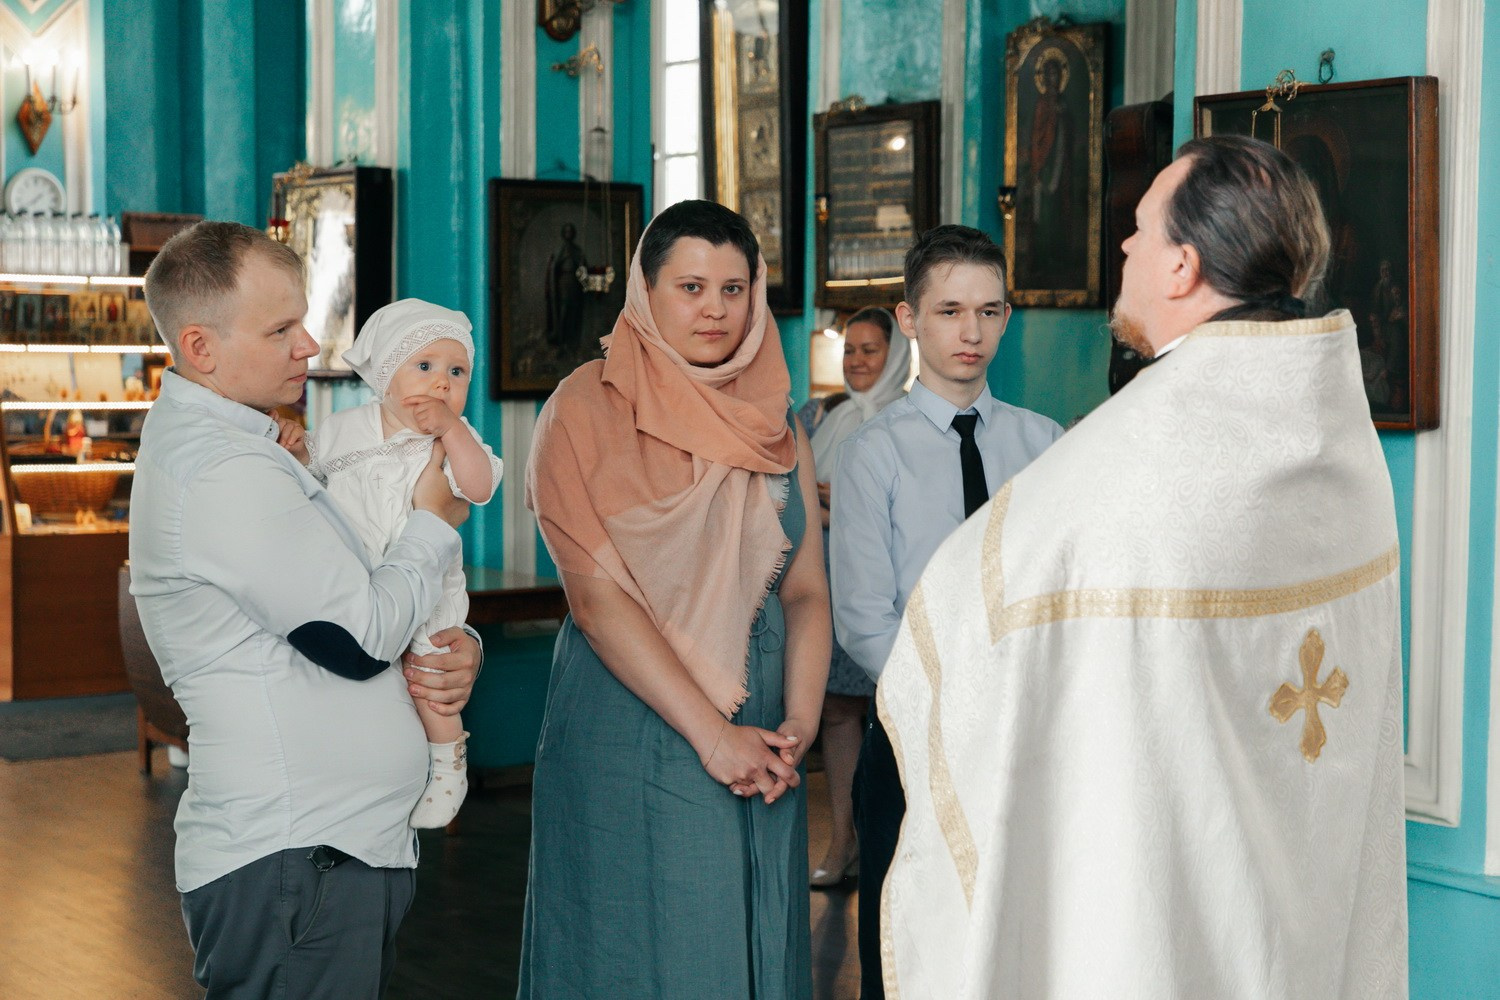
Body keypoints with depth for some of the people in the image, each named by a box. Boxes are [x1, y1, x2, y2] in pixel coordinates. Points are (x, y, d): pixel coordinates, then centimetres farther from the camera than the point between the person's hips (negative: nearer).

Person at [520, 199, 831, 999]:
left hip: (760, 743, 5)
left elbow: (806, 591, 7)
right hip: (629, 731, -4)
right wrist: (711, 733, -16)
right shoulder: (588, 408, -5)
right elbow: (596, 595, -12)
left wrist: (798, 726, -10)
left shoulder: (774, 427, 10)